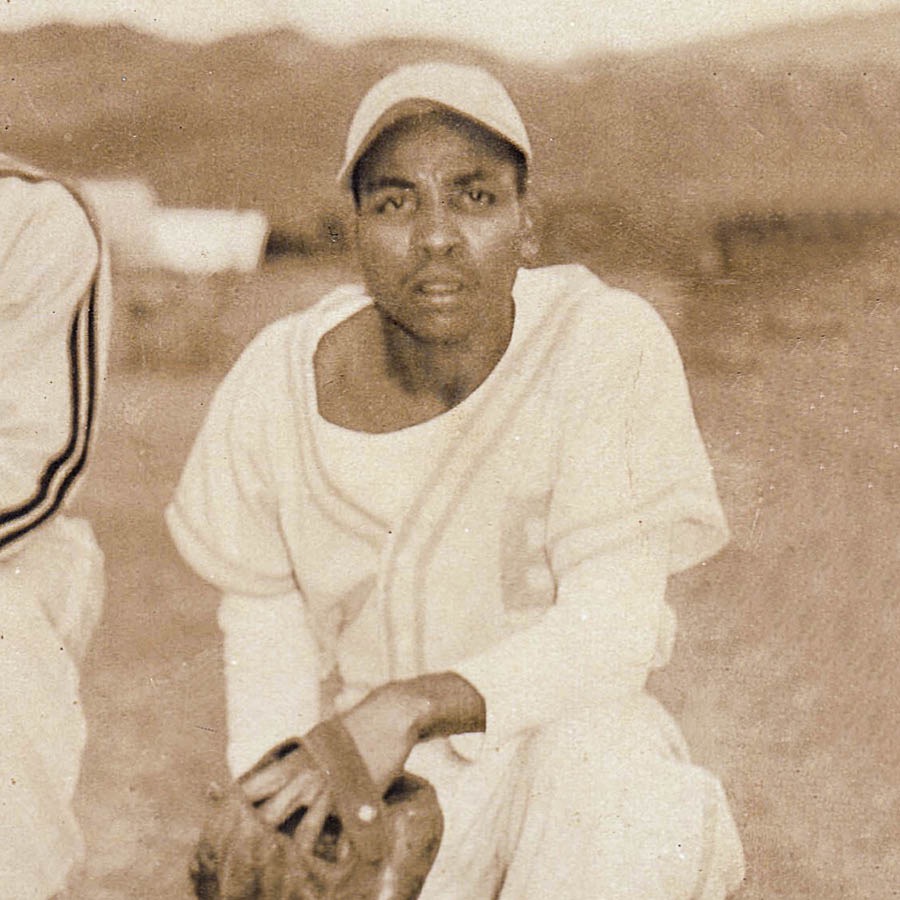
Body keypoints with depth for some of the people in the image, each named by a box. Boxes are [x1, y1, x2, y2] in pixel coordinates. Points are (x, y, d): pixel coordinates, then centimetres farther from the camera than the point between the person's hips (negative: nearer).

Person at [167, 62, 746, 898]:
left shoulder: (612, 347, -22)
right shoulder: (277, 387, -15)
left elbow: (613, 630, -23)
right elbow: (265, 609, 2)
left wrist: (413, 706, -37)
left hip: (560, 733, -1)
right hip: (367, 777, 2)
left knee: (610, 776, -34)